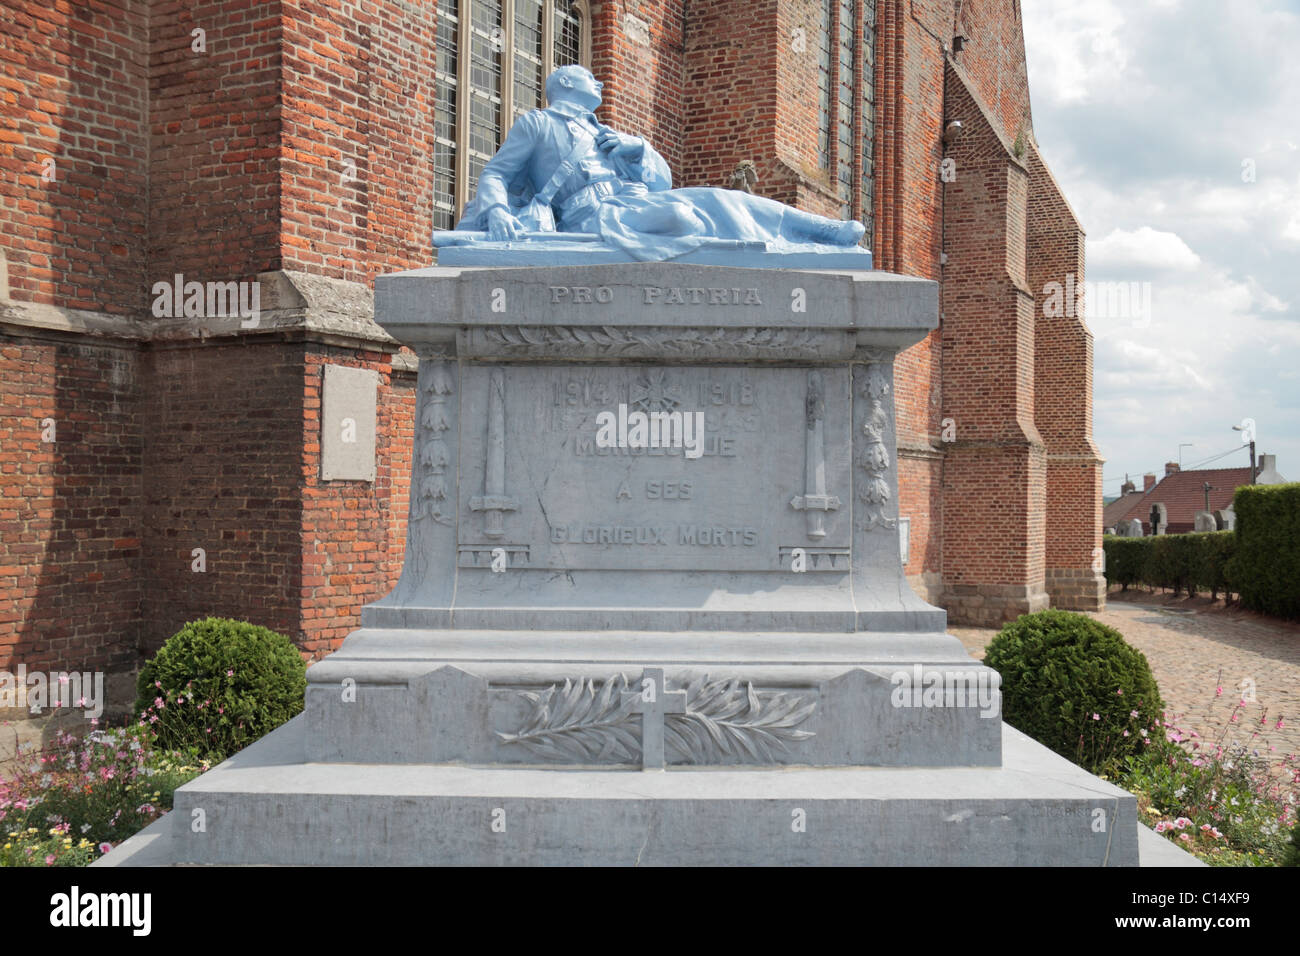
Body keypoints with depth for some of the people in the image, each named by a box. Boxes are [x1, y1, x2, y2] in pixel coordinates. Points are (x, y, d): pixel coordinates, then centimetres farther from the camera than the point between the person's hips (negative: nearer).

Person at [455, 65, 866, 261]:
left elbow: (663, 179, 29)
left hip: (637, 198, 6)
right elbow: (494, 174, 7)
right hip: (591, 213, -6)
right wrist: (497, 211, -16)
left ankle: (828, 231, -20)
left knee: (724, 200, -12)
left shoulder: (604, 133, 34)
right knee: (682, 215, -32)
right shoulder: (536, 124, 17)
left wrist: (637, 148, 8)